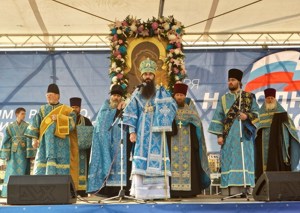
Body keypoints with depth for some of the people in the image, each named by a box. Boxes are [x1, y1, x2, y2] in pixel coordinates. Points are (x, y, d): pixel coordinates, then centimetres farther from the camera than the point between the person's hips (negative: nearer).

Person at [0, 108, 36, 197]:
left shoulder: (27, 126, 2)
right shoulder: (10, 127, 5)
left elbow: (29, 140, -4)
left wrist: (30, 153, -12)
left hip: (24, 152, -1)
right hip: (13, 152, 1)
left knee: (23, 171, -1)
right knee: (12, 171, -2)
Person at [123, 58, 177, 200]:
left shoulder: (161, 93, 6)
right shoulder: (137, 94, 11)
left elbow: (172, 107, -5)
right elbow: (130, 113, 6)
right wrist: (131, 131, -3)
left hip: (156, 133, -1)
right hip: (141, 133, 1)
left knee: (157, 161, -5)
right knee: (141, 160, -3)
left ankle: (157, 191, -3)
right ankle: (141, 192, 0)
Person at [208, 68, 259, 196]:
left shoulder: (249, 97, 10)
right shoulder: (223, 99, 13)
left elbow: (256, 113, 7)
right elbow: (218, 117, 7)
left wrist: (247, 116, -14)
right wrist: (219, 135, -3)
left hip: (243, 135, 0)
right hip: (229, 135, 1)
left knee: (243, 160, -4)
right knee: (228, 161, -5)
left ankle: (241, 188, -2)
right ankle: (227, 191, -6)